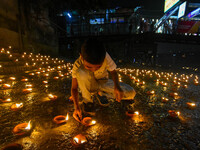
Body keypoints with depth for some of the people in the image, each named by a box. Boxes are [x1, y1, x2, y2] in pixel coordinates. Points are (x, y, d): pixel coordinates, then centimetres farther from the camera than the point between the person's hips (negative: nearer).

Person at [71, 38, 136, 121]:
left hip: (103, 82, 2)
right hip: (89, 85, -1)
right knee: (81, 72, -38)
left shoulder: (105, 57, -27)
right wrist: (77, 107, -32)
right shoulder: (78, 65, -28)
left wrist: (117, 86, -32)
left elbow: (113, 72, -12)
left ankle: (100, 93, 3)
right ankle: (87, 101, -11)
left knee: (131, 93, -17)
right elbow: (74, 88, -21)